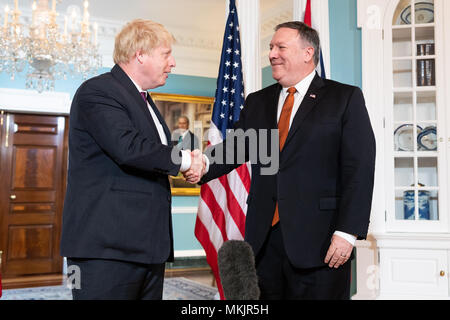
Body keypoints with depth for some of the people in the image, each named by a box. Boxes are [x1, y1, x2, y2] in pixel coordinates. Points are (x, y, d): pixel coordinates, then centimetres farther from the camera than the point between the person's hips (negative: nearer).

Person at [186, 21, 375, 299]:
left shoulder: (346, 99, 1)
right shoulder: (257, 102, 16)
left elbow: (360, 169, -6)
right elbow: (235, 146, 7)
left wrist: (347, 232, -13)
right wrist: (204, 166, -15)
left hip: (318, 240, -4)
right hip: (264, 237, 4)